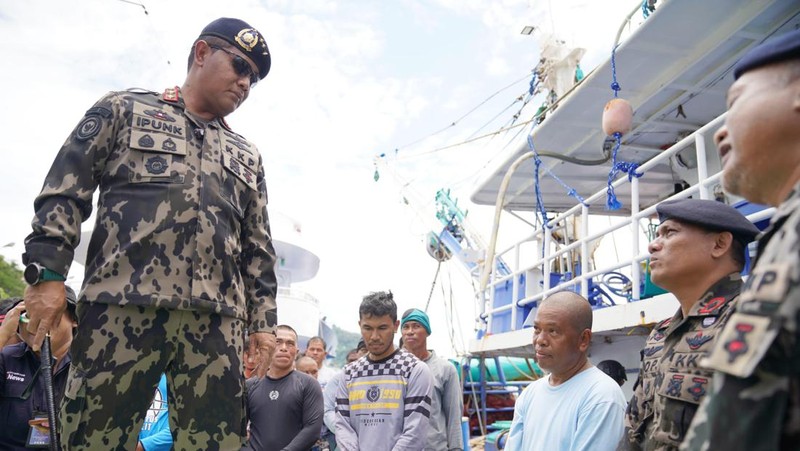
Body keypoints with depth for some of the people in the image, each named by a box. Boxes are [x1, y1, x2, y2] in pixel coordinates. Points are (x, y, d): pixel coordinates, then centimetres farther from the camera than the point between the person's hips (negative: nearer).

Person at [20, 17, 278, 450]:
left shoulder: (247, 157, 24)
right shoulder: (124, 109, 15)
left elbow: (258, 248, 20)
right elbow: (65, 192, 6)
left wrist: (262, 318, 13)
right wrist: (46, 272, -5)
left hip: (217, 320, 3)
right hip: (123, 306, -3)